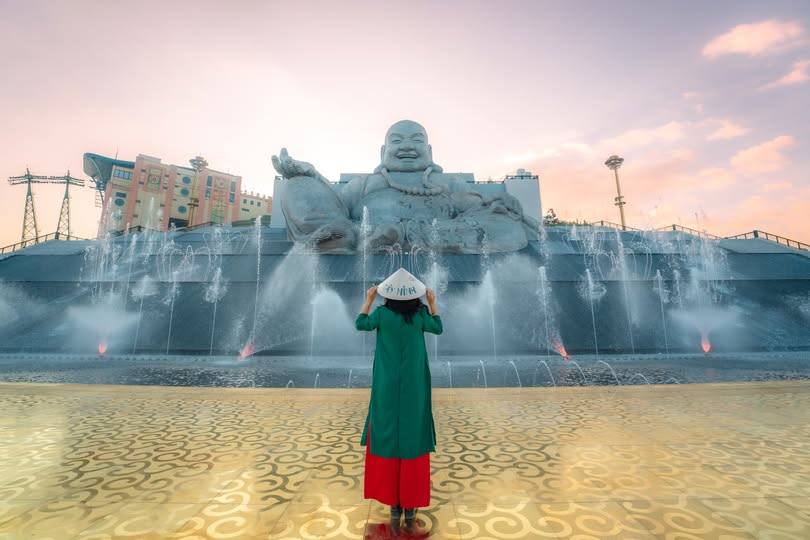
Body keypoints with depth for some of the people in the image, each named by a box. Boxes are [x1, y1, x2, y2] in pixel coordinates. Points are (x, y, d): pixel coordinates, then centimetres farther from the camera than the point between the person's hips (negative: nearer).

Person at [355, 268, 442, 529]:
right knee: (413, 441, 13)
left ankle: (394, 506, 26)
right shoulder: (420, 314, -9)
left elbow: (360, 324, 6)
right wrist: (432, 302, 15)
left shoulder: (382, 313, -11)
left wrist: (369, 299, 14)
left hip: (387, 390, 0)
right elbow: (438, 329, 10)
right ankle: (410, 507, 26)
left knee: (388, 441, 14)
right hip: (414, 391, 0)